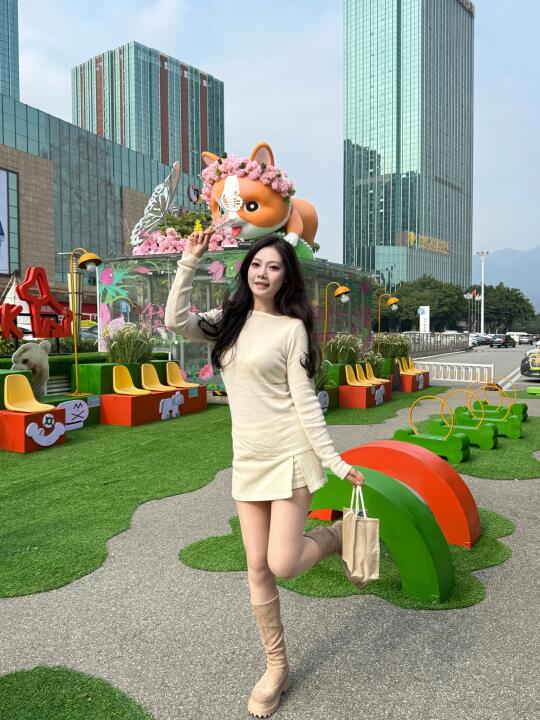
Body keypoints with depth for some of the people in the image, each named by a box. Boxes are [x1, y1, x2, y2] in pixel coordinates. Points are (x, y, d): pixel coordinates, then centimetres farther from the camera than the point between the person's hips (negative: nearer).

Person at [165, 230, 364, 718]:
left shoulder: (292, 328, -6)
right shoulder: (229, 320, 8)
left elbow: (304, 399, -8)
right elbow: (176, 321, -7)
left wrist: (335, 460, -12)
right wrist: (190, 261, -8)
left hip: (289, 454, -4)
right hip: (247, 457, 5)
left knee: (283, 566, -7)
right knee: (258, 568, 8)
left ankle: (338, 535, 24)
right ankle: (276, 669, 27)